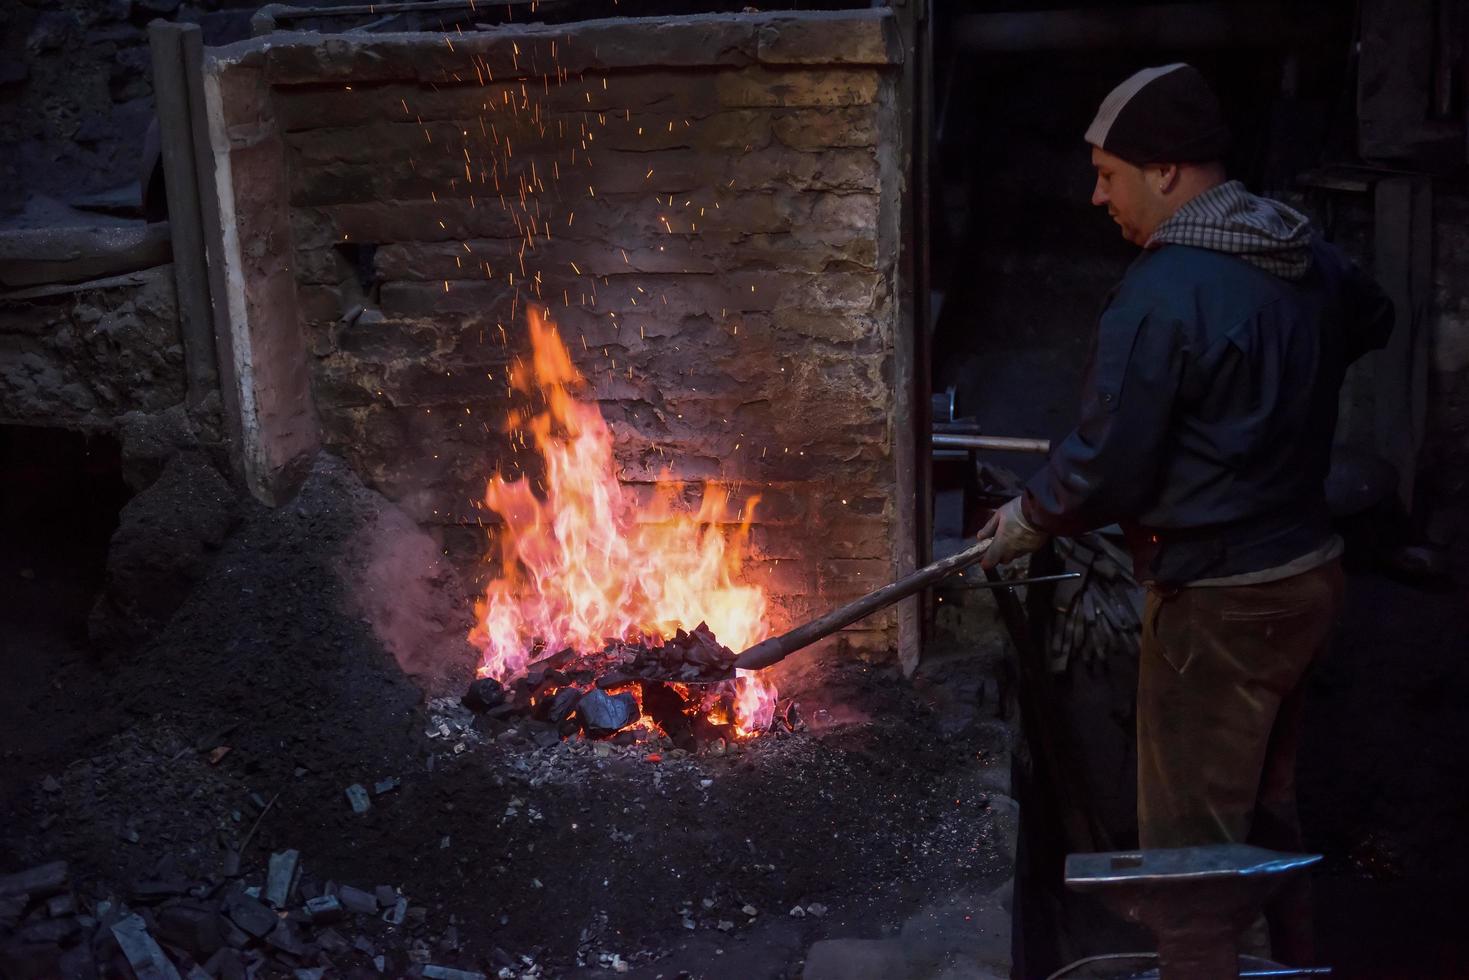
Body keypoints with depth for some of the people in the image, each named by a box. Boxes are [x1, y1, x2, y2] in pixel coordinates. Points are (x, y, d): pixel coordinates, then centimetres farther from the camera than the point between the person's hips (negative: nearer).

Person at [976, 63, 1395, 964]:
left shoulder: (1164, 293, -22)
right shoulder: (1309, 257, 5)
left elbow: (1105, 467, -19)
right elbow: (1374, 320, 27)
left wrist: (1027, 520, 0)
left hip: (1220, 602, -9)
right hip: (1308, 575, 9)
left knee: (1192, 844, 2)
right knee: (1265, 811, 23)